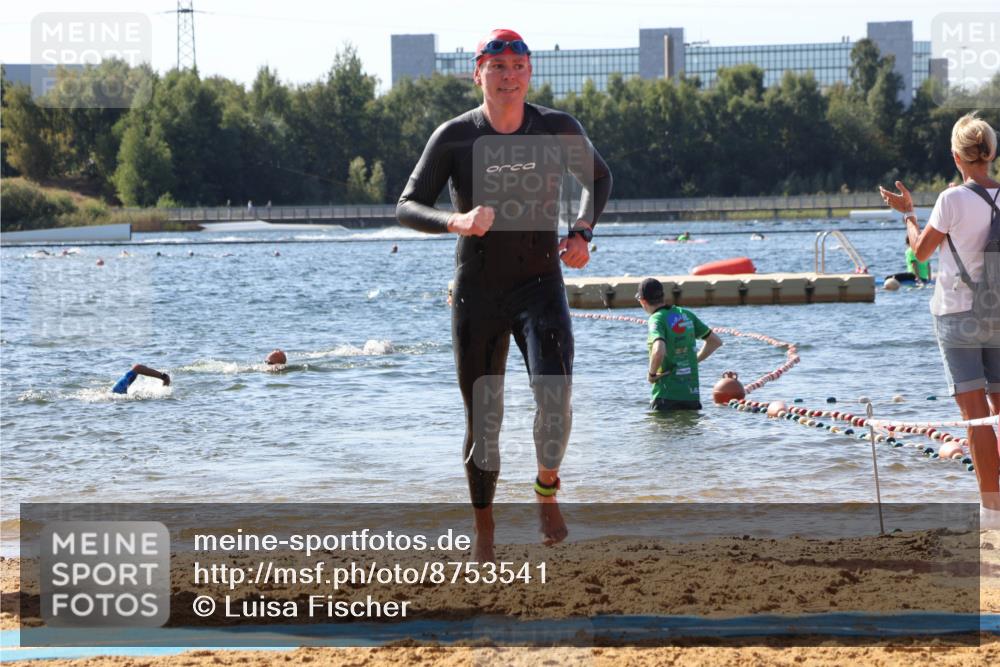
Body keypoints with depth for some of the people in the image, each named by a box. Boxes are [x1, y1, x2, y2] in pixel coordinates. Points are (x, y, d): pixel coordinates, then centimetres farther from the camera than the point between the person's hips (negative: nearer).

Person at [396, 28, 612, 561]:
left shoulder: (560, 131, -4)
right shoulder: (454, 137, -8)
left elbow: (598, 178, 15)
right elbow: (407, 207, -9)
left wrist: (581, 233, -2)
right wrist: (456, 221, -29)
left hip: (541, 285, 0)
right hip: (477, 293, 0)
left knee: (554, 394, -24)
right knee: (482, 420, 5)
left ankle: (547, 491, 2)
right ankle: (484, 528, 24)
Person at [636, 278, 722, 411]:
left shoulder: (657, 319, -11)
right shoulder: (686, 314, 10)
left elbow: (659, 351, -30)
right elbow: (716, 341, 18)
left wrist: (651, 374, -13)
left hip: (667, 397, -6)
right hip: (692, 395, 6)